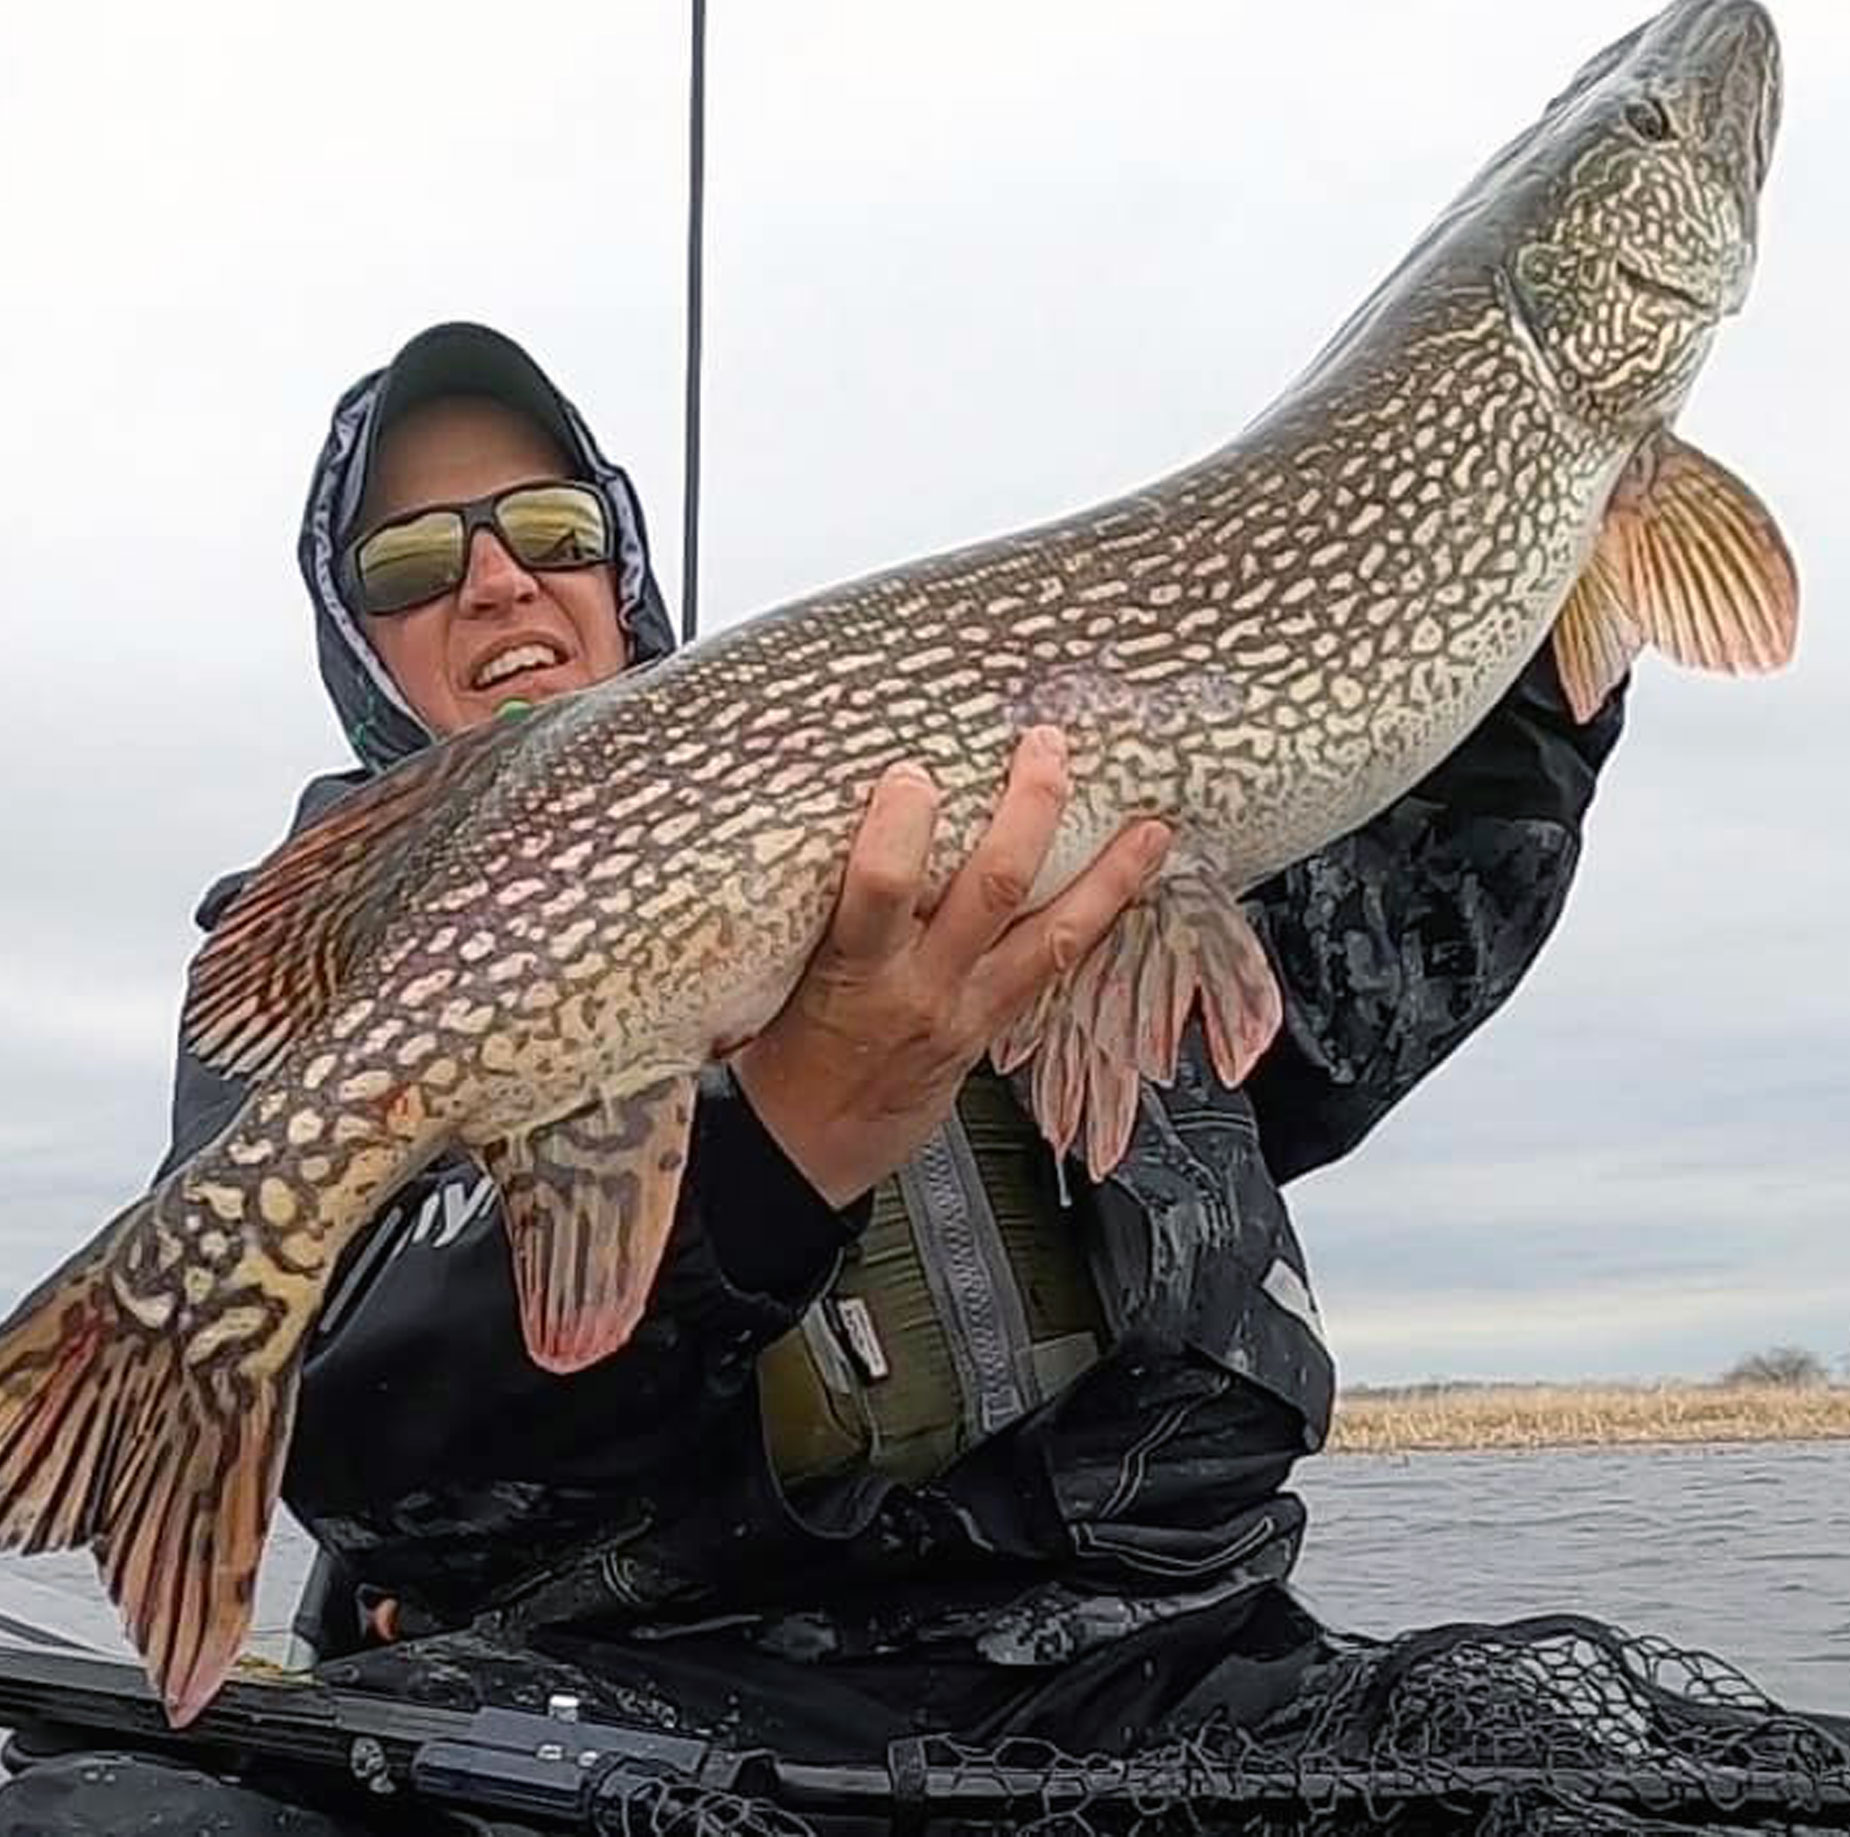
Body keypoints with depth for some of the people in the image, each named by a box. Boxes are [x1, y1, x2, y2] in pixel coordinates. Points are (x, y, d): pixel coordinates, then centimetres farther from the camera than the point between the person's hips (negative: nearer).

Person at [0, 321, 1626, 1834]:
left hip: (1153, 1656, 4)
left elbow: (1333, 1004, 21)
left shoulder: (904, 820, 18)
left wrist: (1540, 668, 11)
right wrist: (783, 1143, -27)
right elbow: (330, 1400, -13)